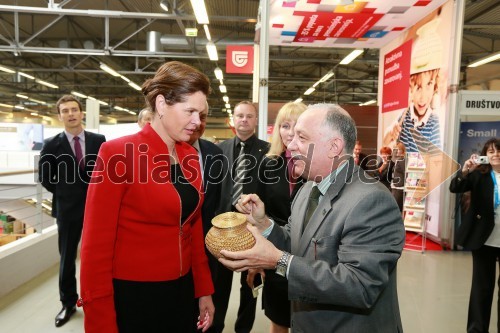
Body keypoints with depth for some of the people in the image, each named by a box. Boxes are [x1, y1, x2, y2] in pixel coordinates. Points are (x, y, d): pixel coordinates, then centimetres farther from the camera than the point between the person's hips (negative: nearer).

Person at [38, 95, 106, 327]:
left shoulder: (98, 140, -2)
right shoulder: (52, 145, -4)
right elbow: (44, 176, 6)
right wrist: (64, 194, 4)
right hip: (68, 208, 0)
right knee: (67, 257, 11)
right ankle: (68, 303, 28)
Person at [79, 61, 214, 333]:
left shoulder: (191, 156, 2)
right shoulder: (118, 153, -16)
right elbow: (96, 245, -14)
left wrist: (204, 289, 10)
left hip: (182, 291, 6)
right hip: (130, 296, -5)